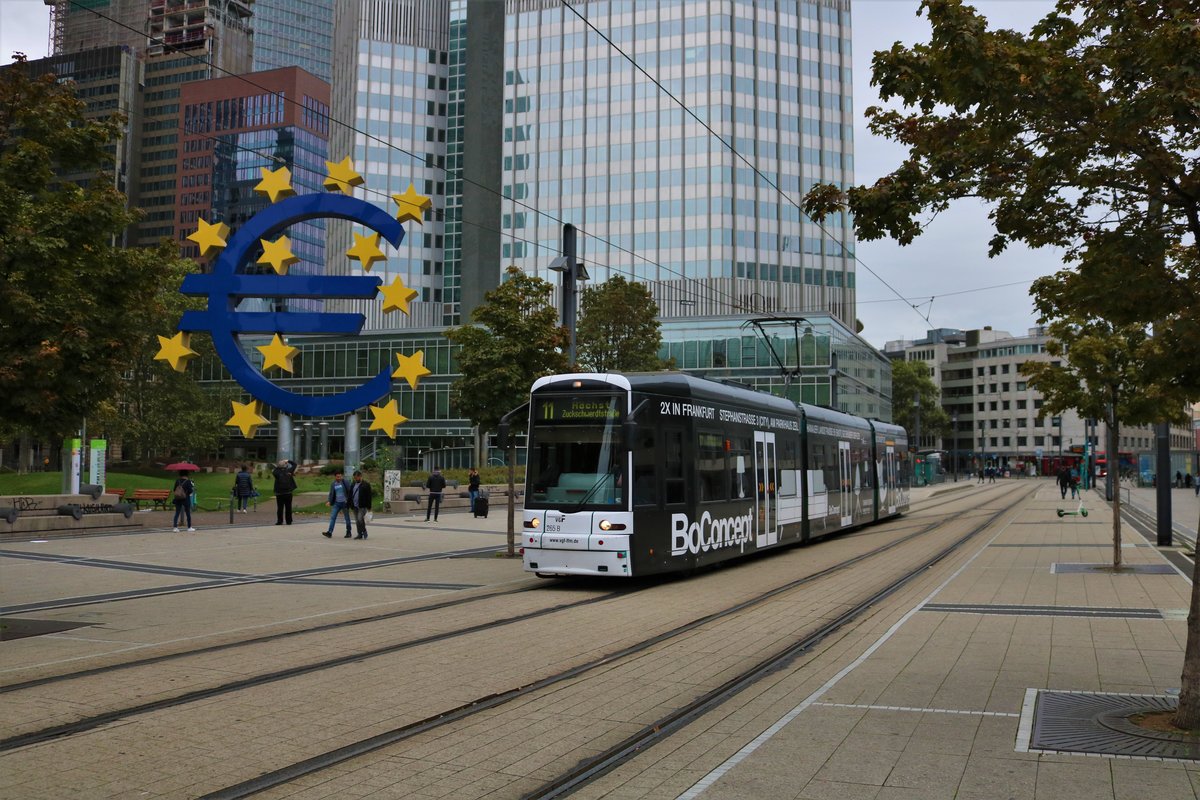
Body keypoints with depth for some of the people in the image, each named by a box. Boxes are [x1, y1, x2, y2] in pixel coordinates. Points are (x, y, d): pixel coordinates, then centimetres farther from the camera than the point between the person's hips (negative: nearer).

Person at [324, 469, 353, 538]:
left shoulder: (346, 482, -6)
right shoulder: (333, 484, 6)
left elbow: (349, 492, -6)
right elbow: (331, 494, 11)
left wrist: (348, 501, -15)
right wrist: (329, 501, -4)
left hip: (344, 502, -4)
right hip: (336, 503, 4)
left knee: (347, 518, 6)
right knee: (333, 517, -5)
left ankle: (348, 532, 16)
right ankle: (329, 532, -8)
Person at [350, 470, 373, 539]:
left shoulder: (366, 484, -5)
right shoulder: (353, 485, 14)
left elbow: (369, 496, -6)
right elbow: (350, 495, 16)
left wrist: (369, 507, -9)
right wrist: (349, 505, 9)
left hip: (362, 506, -6)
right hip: (355, 506, 6)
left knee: (360, 519, -15)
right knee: (357, 521, 7)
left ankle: (364, 532, 1)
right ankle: (360, 534, 13)